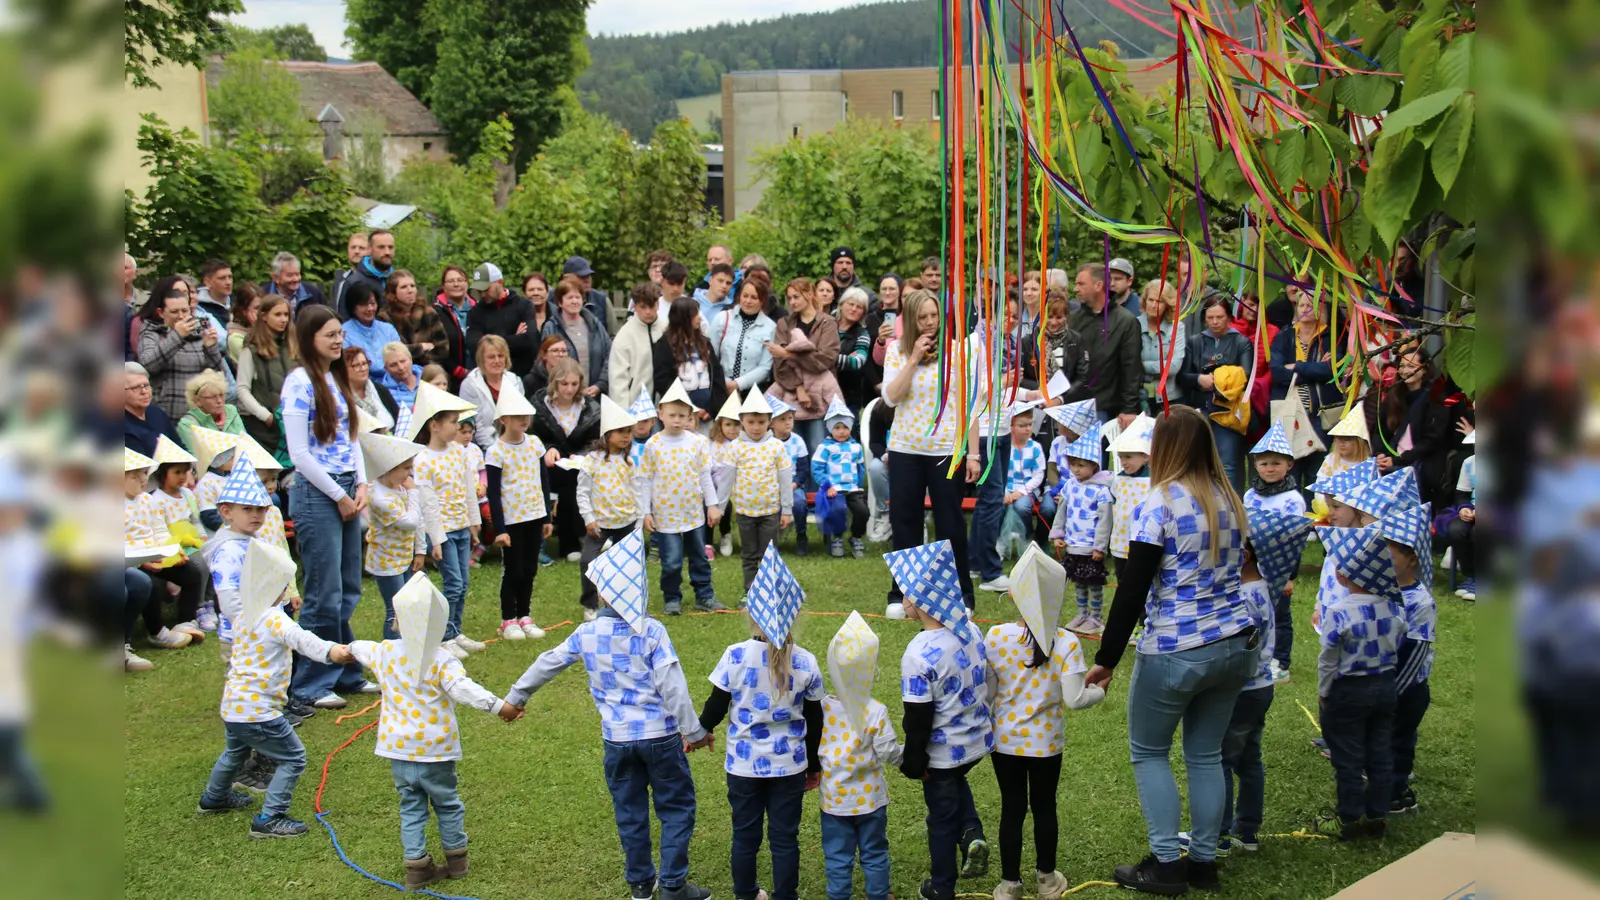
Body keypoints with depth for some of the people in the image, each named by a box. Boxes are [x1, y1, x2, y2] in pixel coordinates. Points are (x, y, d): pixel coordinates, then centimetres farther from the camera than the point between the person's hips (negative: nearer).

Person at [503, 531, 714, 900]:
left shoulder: (586, 634, -2)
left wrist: (516, 697, 26)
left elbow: (547, 664, 11)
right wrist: (693, 730, -9)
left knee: (630, 811, 16)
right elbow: (672, 686, -16)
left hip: (617, 738, 4)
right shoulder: (651, 631, -13)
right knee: (676, 807, 8)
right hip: (660, 735, -4)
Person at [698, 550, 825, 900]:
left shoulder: (735, 657, -15)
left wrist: (702, 729, 16)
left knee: (745, 835, 16)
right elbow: (814, 720, 0)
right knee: (785, 837, 10)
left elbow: (716, 707, -7)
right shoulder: (805, 662, -9)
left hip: (744, 764, 0)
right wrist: (815, 765, 13)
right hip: (789, 765, 0)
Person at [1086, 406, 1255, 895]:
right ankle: (1204, 861, 18)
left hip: (1175, 653, -6)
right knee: (1205, 753, 15)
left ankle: (1166, 863, 8)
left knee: (1149, 752, 10)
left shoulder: (1161, 503, -13)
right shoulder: (1229, 499, 8)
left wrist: (1107, 658, -9)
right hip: (1236, 645, 6)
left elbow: (1133, 589, -14)